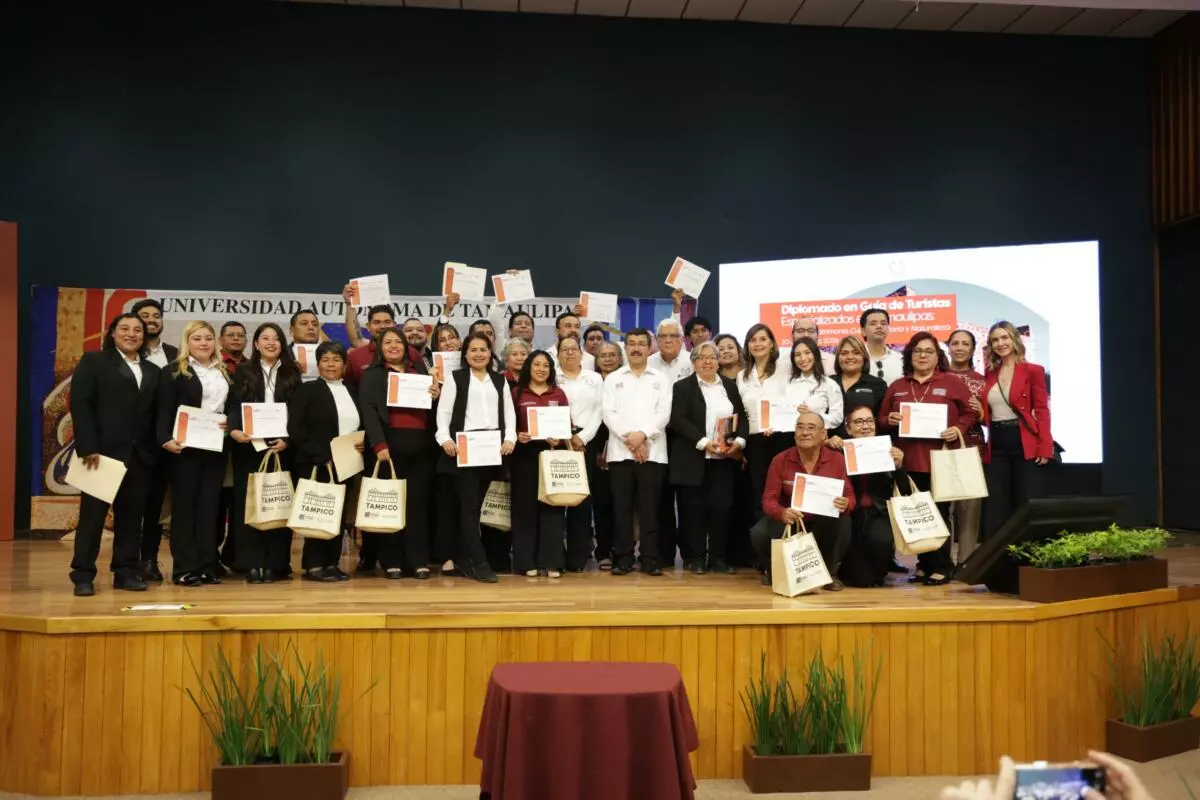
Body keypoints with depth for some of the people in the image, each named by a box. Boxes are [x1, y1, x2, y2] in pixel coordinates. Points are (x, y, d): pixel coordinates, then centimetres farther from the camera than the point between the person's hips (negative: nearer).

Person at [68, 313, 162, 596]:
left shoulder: (153, 371, 17)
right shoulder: (93, 361, 4)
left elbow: (156, 413, 12)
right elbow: (80, 404, -6)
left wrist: (156, 448, 0)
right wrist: (88, 447, -15)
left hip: (140, 454, 4)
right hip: (103, 451, -4)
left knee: (132, 515, 6)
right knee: (93, 513, 1)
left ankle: (126, 572, 13)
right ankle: (83, 575, 8)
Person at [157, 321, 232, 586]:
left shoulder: (223, 372, 14)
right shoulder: (174, 372, -3)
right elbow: (164, 410, -9)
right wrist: (166, 439, -22)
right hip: (186, 446, -5)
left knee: (210, 505, 6)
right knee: (184, 505, 0)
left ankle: (207, 566, 11)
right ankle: (184, 568, 4)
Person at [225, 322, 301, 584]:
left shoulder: (292, 374, 9)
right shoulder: (244, 372, 8)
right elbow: (233, 406, 1)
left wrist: (288, 439, -10)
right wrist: (234, 430, -18)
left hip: (282, 446, 0)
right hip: (248, 446, 0)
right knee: (248, 502, -1)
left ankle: (277, 564, 6)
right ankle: (252, 564, 4)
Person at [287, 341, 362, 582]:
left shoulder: (352, 392, 16)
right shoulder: (307, 390, 0)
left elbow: (361, 426, 21)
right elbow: (295, 429, -10)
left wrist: (363, 444, -2)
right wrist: (322, 456, -16)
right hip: (315, 464, -5)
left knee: (339, 513, 6)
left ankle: (332, 563, 14)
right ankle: (313, 565, 3)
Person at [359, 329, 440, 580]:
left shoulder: (420, 371, 18)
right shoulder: (372, 375, 8)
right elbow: (368, 410, -4)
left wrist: (437, 395, -1)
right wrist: (379, 445, -16)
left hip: (421, 445, 3)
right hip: (389, 444, -3)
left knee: (418, 502, 1)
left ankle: (419, 561, 6)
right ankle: (391, 562, 5)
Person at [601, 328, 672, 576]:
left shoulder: (662, 379, 11)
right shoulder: (613, 379, 11)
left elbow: (664, 413, 0)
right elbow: (608, 413, 1)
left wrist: (643, 435, -14)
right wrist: (628, 437, -12)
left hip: (653, 452, 0)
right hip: (620, 452, 1)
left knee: (649, 508, 0)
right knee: (621, 508, 1)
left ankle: (650, 560, 5)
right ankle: (623, 559, 7)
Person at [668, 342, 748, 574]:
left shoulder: (730, 385, 14)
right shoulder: (682, 387, 3)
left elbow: (742, 416, 12)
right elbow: (678, 420, -9)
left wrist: (739, 440, -8)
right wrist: (703, 442, -19)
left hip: (724, 459, 3)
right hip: (694, 459, -3)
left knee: (722, 507, 0)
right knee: (695, 508, 1)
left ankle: (718, 557, 9)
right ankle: (696, 557, 9)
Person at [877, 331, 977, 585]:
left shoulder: (952, 382, 5)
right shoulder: (897, 387, 14)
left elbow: (969, 413, 3)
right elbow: (881, 419, 15)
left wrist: (958, 429, -14)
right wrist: (889, 420, -6)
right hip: (908, 460, 3)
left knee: (938, 513, -2)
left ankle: (942, 567, 6)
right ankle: (924, 565, 15)